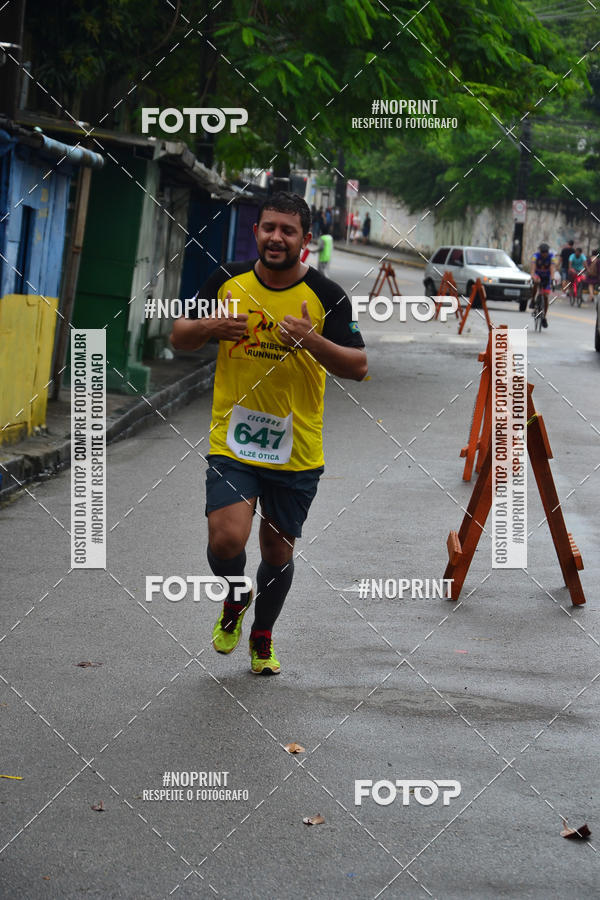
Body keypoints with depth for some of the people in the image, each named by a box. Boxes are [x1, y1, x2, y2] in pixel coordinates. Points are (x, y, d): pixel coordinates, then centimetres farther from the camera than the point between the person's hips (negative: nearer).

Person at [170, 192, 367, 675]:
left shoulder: (326, 295, -6)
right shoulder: (228, 281, 0)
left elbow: (359, 366, -7)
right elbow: (180, 338, 9)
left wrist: (312, 340, -24)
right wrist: (210, 326, -14)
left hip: (297, 449, 0)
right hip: (232, 440, 0)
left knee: (278, 550, 11)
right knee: (227, 539, -18)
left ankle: (262, 635, 39)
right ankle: (235, 599, 18)